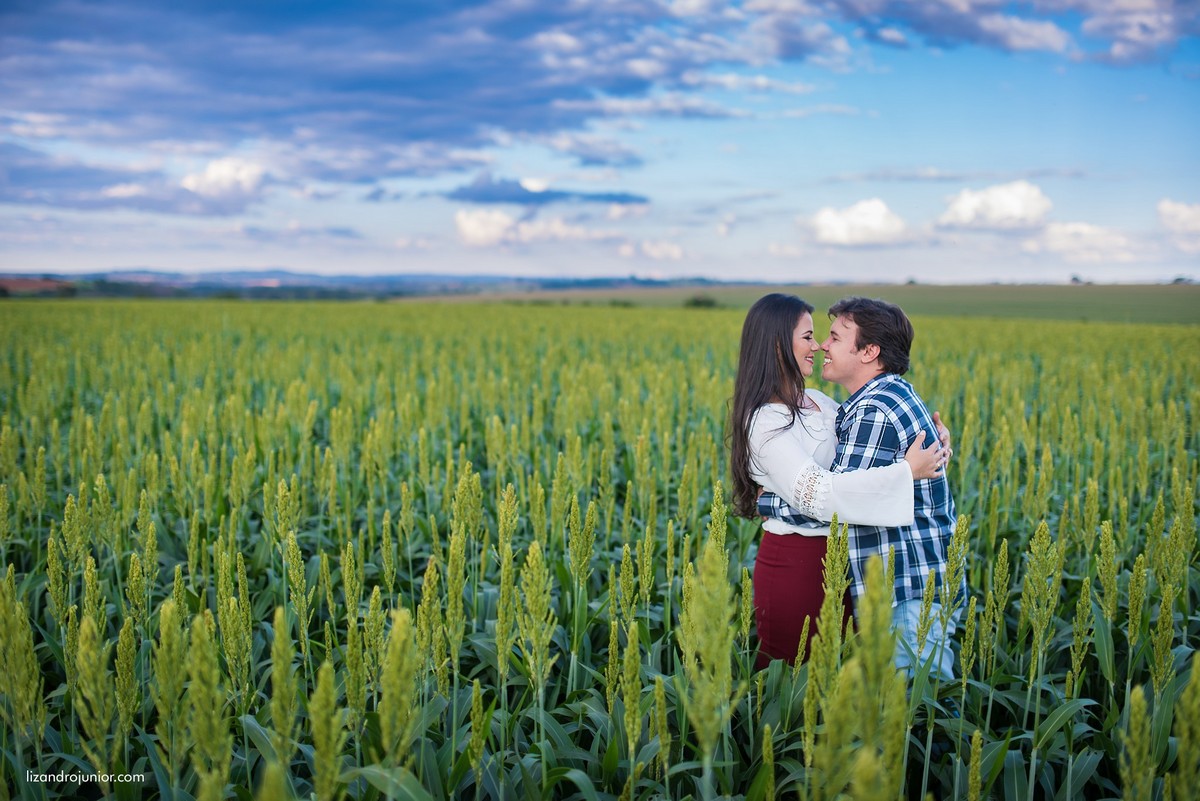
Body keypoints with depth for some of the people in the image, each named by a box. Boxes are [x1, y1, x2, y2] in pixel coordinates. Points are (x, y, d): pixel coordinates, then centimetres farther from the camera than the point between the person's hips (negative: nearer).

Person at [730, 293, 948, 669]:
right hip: (792, 564, -8)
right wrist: (906, 471, -25)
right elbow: (816, 492, -27)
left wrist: (928, 437, 1)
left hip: (834, 558, 8)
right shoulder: (766, 422, -17)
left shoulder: (817, 403, 8)